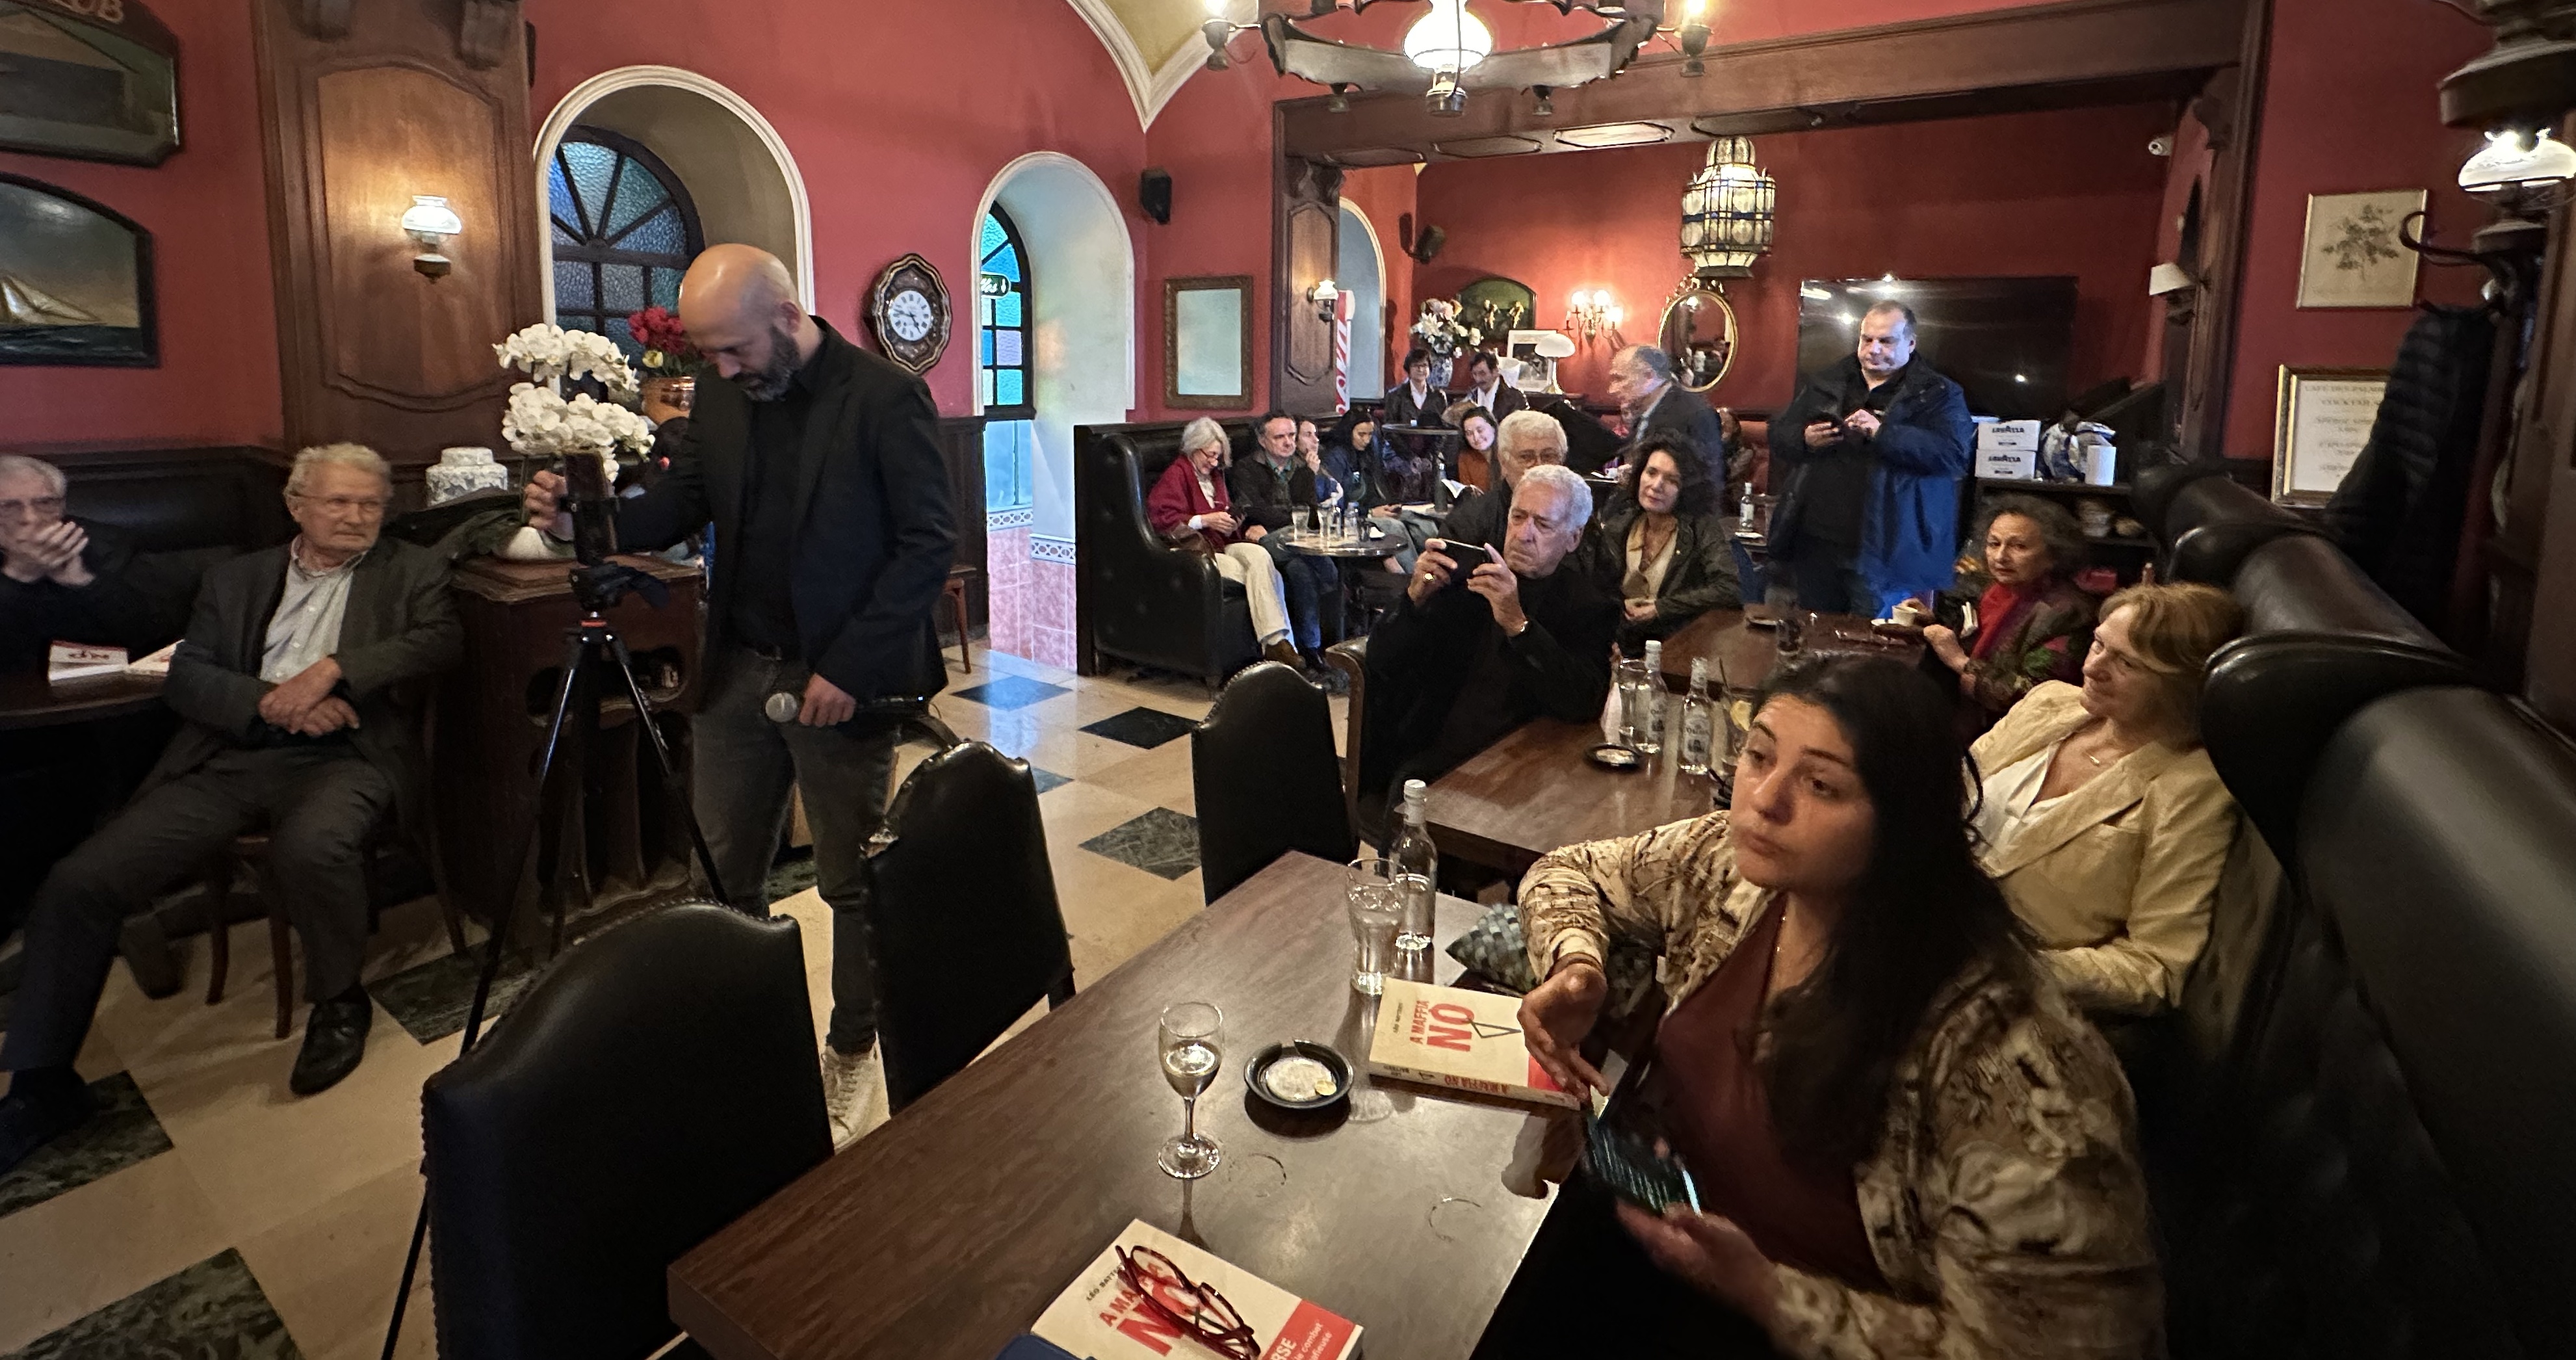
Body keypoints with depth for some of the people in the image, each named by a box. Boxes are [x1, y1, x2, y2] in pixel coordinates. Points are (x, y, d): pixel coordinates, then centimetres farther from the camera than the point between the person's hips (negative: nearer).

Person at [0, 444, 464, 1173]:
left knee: (311, 848, -36)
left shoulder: (411, 571, 14)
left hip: (343, 756, -4)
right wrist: (271, 699, -10)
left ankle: (339, 1001, -8)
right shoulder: (237, 579, 21)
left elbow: (443, 638, -5)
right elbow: (185, 677, 11)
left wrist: (334, 666, -16)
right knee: (79, 881, -12)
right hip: (230, 759, 4)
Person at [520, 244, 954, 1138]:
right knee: (719, 870, 12)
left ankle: (853, 1049, 29)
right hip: (738, 669, 6)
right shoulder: (719, 396, 6)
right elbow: (684, 503, 14)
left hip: (843, 683, -5)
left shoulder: (885, 397, -12)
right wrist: (589, 519, -7)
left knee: (852, 882, 8)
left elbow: (930, 544, -13)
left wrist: (849, 667, -17)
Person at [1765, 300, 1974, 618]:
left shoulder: (1939, 394, 2)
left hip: (1887, 548, -4)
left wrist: (1883, 433, -24)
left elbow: (1954, 454, -13)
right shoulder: (1824, 385, 15)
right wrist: (1805, 439, -7)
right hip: (1816, 540, 4)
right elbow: (1779, 435, 16)